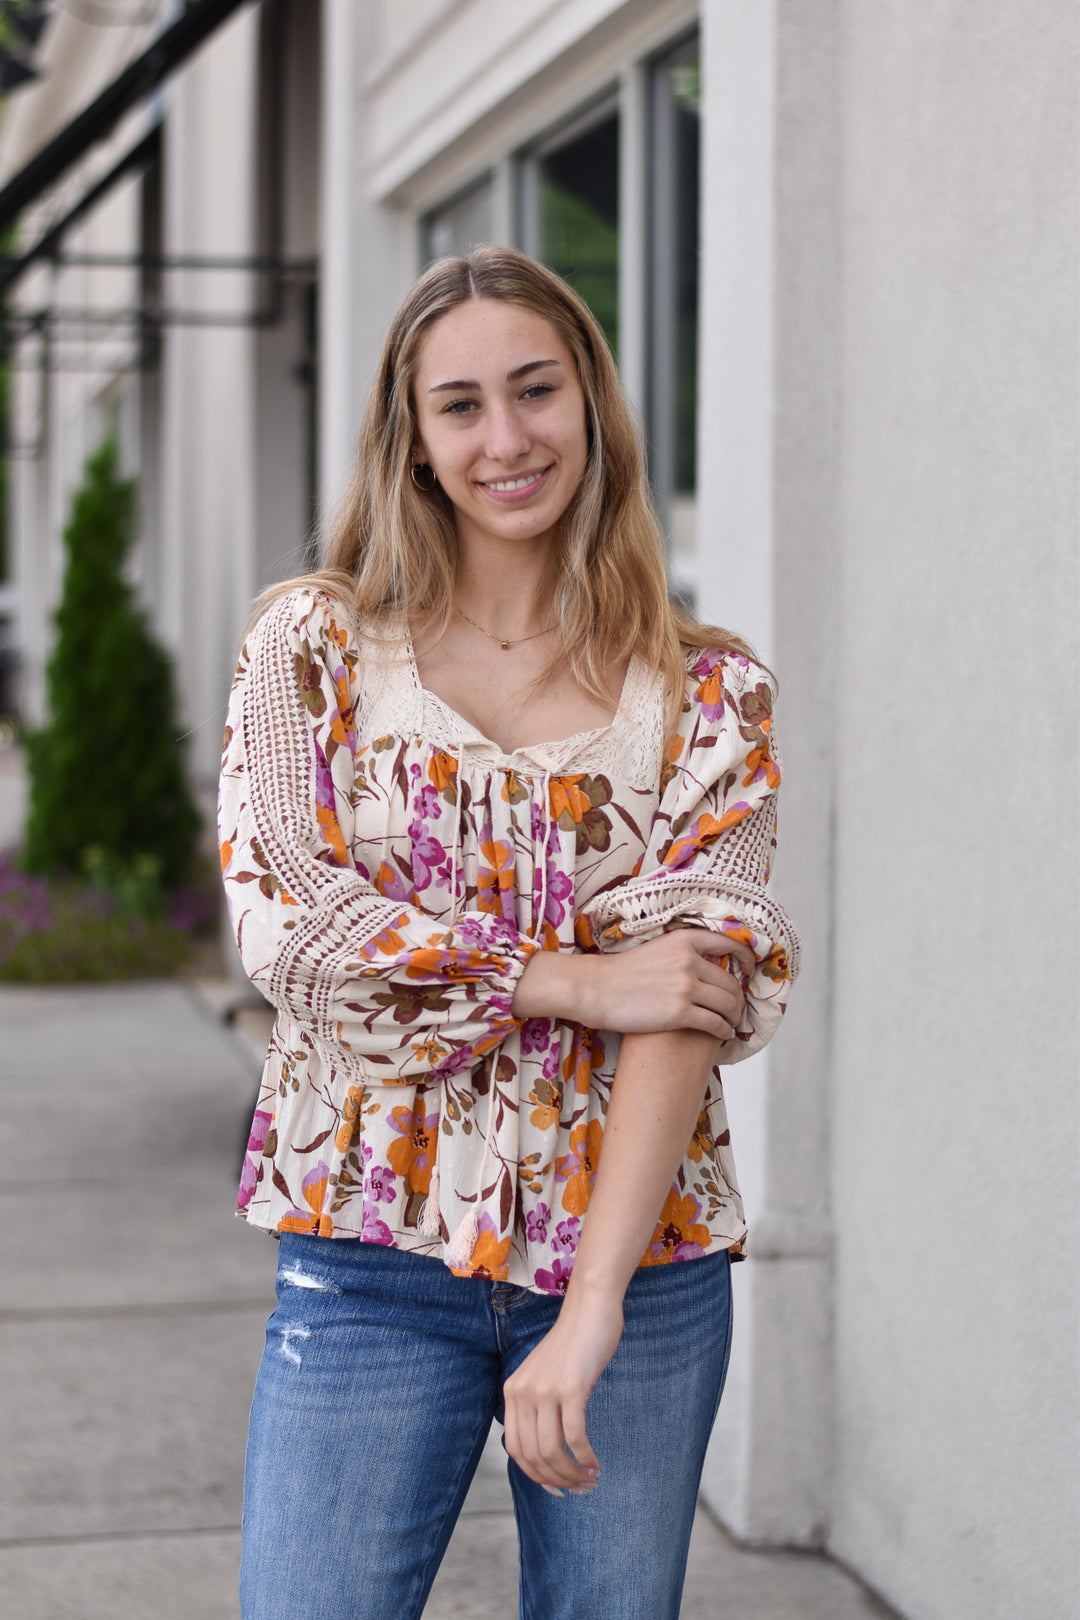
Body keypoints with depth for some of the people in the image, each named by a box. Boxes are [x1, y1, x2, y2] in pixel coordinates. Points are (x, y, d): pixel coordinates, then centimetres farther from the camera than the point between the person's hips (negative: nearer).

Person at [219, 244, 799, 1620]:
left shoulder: (708, 694, 2)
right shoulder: (312, 645, 4)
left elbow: (694, 998, -9)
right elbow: (283, 923, -7)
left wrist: (593, 1315, -20)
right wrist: (577, 981, -15)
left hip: (638, 1260, 1)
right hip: (374, 1260, 0)